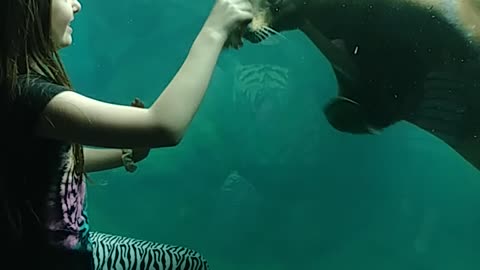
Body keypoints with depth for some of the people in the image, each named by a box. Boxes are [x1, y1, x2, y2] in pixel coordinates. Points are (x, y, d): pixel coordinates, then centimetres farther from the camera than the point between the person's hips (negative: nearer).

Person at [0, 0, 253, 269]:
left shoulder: (22, 83, 1)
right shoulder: (25, 94, -30)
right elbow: (164, 126, -36)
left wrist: (128, 153, 1)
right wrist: (214, 30, -27)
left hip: (67, 246, 9)